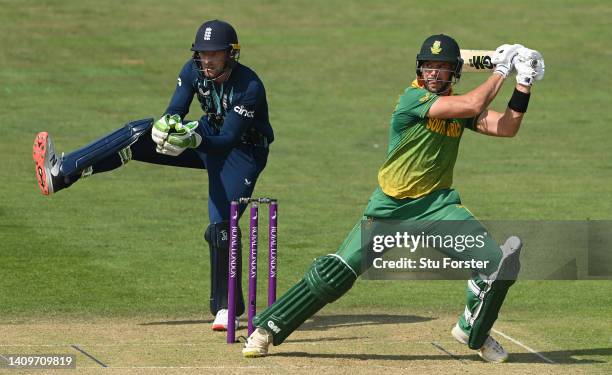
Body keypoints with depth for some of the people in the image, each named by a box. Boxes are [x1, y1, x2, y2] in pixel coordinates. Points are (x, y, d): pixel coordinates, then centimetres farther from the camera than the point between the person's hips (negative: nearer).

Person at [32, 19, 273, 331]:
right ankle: (61, 171, -22)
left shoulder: (250, 87, -28)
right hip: (207, 137, 6)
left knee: (221, 226, -19)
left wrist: (194, 137, -45)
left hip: (243, 151, -6)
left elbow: (227, 138, -29)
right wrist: (172, 125, -32)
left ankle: (227, 308, -4)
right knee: (140, 133, -14)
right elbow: (174, 112, -8)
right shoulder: (194, 71, -10)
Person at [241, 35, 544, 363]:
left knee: (496, 261, -12)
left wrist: (524, 84, -7)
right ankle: (267, 328, 4)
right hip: (390, 207, -5)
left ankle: (473, 331, 15)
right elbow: (473, 106, -25)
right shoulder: (413, 98, -16)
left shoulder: (459, 107, 5)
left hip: (437, 203, 5)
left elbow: (507, 127, -1)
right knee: (336, 272, -9)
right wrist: (501, 70, -14)